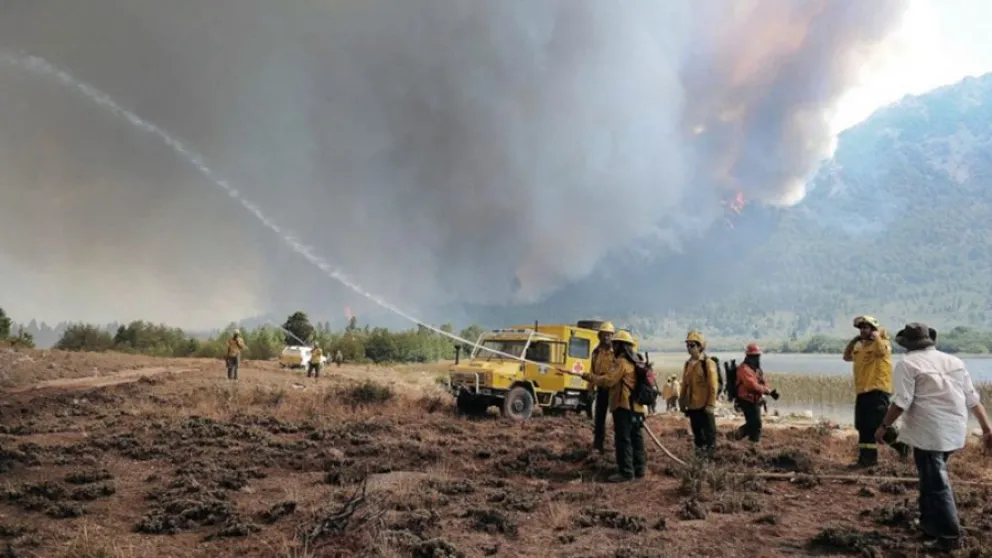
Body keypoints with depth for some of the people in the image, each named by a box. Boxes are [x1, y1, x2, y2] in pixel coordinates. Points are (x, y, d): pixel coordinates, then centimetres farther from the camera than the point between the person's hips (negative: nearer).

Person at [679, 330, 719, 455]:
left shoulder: (708, 363, -10)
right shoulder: (688, 363, 12)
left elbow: (713, 386, -13)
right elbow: (685, 385, 17)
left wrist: (711, 404, -16)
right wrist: (682, 402, 15)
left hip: (704, 405, -7)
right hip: (692, 405, 7)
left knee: (709, 431, 1)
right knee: (696, 431, 14)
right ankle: (699, 451, 23)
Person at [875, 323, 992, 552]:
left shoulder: (908, 364, -6)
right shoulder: (954, 361, 13)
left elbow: (901, 402, -14)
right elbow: (973, 398, 12)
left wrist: (884, 426, -5)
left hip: (929, 432, -7)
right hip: (954, 431, 7)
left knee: (936, 484, 0)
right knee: (933, 477, 21)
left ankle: (949, 535, 1)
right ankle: (930, 524, 30)